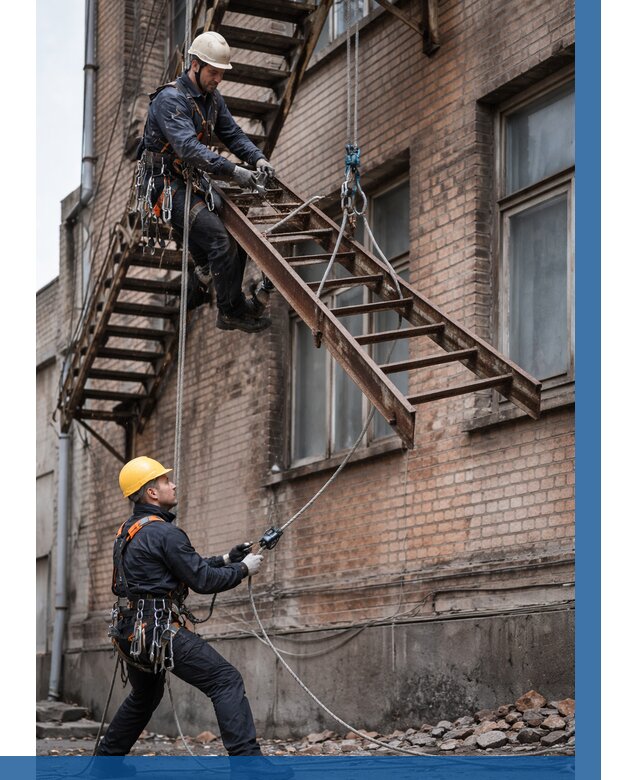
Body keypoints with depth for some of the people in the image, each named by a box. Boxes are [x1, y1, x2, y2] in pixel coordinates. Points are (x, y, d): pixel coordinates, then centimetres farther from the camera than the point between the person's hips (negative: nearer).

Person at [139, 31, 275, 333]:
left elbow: (233, 134, 10)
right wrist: (232, 171, -40)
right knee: (219, 237, -21)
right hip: (166, 183, -9)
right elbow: (189, 148, -33)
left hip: (195, 180, 9)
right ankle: (231, 312, -9)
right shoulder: (170, 99, -21)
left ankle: (198, 290, 17)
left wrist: (257, 158, -10)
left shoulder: (212, 98, 8)